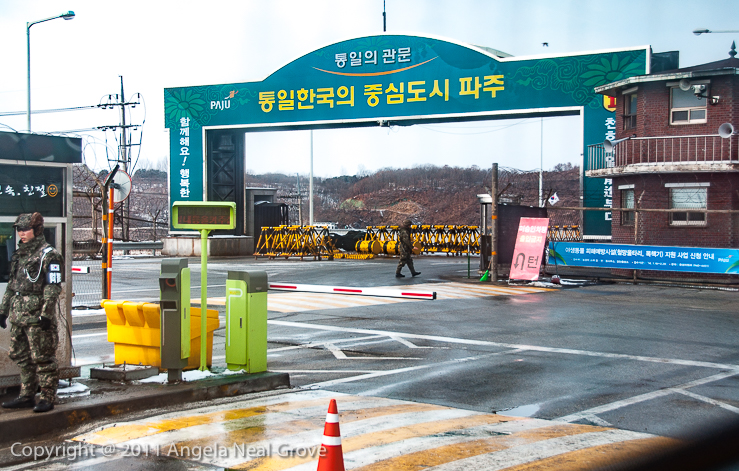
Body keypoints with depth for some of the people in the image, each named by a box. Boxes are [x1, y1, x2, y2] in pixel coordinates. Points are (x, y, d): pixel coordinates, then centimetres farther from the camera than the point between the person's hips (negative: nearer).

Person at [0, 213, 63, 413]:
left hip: (37, 316, -8)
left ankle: (48, 398, 2)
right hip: (18, 315, 9)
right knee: (21, 357, 13)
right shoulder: (19, 254, 17)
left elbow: (53, 287, -13)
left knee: (43, 359, -4)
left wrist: (46, 314, -19)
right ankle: (27, 396, 22)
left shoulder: (48, 255, -8)